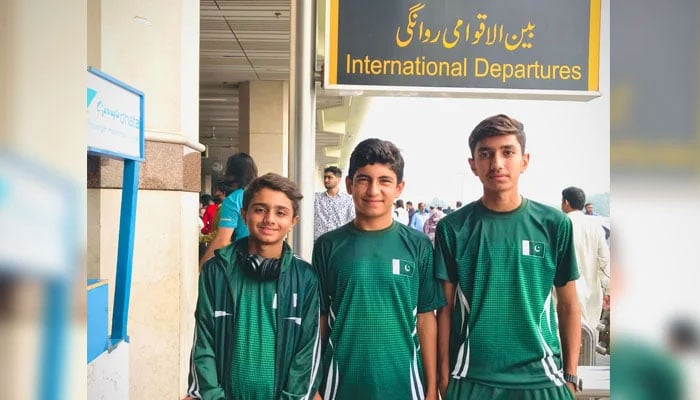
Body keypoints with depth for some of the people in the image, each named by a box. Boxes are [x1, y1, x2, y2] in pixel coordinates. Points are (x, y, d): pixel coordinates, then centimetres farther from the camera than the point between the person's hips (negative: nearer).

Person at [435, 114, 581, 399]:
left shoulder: (555, 224, -2)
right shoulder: (453, 227, -5)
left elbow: (568, 305, 4)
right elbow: (446, 307, -1)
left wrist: (571, 376, 2)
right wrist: (444, 376, -2)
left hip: (541, 377, 1)